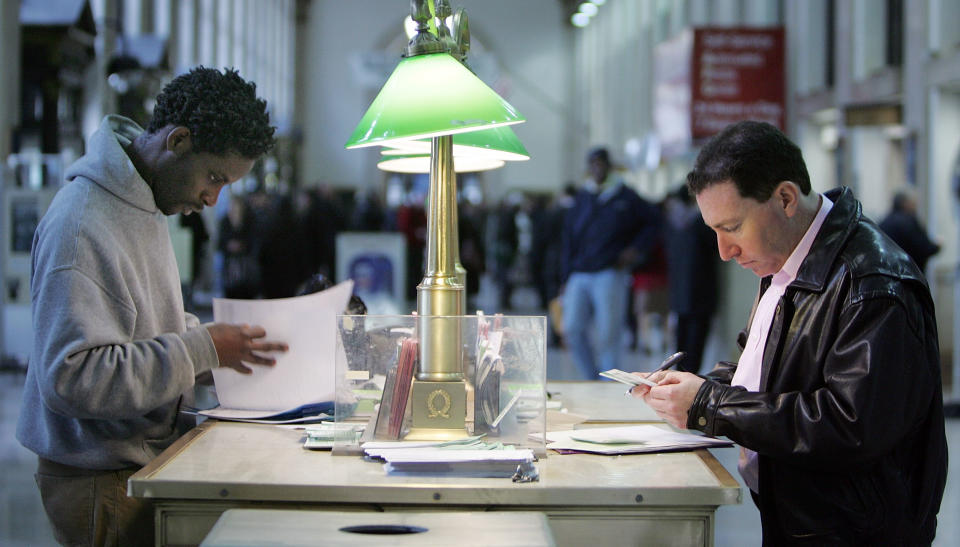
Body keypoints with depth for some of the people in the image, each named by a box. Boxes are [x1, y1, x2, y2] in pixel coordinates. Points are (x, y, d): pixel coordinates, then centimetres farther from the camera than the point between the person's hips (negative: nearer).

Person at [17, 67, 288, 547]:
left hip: (145, 461, 9)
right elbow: (70, 377, -27)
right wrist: (200, 349, -24)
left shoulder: (141, 201, 10)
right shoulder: (82, 228, -21)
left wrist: (206, 336, 5)